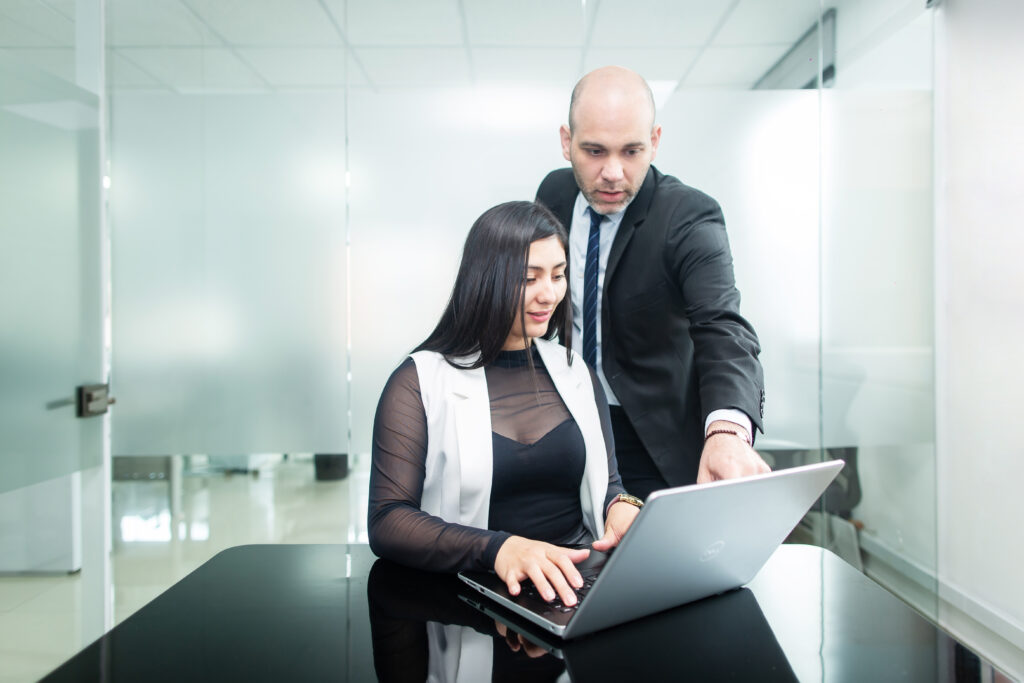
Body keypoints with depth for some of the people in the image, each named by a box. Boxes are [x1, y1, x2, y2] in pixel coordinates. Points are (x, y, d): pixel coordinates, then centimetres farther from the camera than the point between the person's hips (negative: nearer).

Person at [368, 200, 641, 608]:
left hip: (577, 584, 3)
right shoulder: (419, 381, -4)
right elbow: (386, 522, -11)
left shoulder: (576, 374, 11)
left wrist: (622, 507, -9)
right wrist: (498, 549, -28)